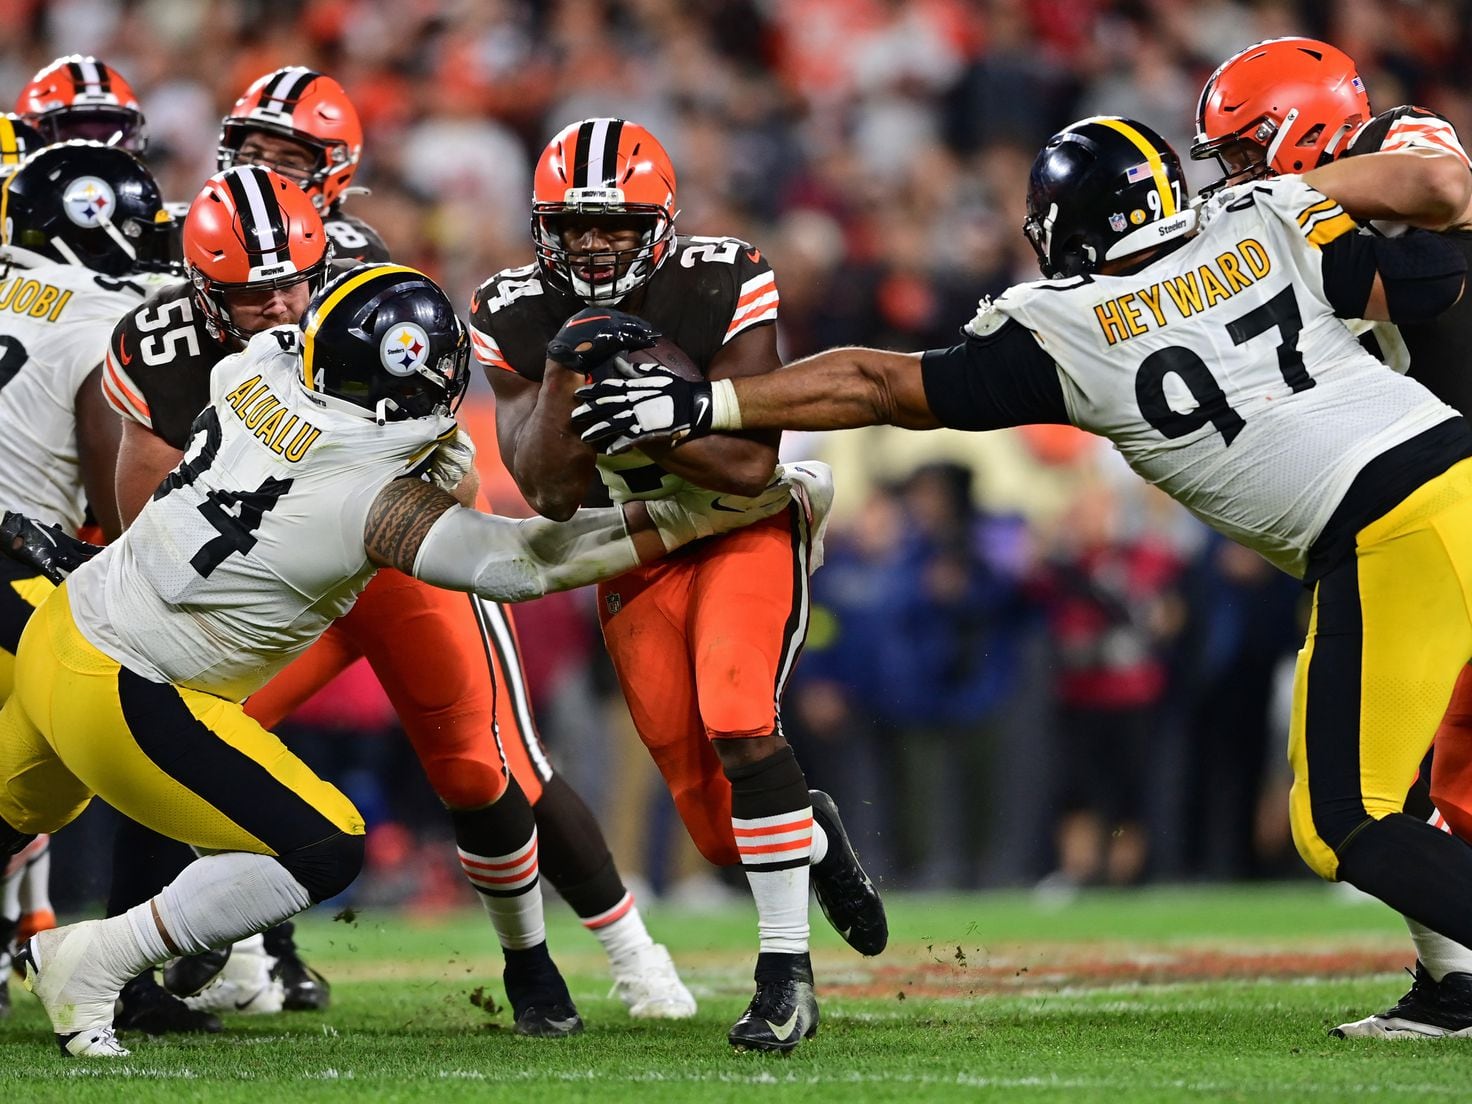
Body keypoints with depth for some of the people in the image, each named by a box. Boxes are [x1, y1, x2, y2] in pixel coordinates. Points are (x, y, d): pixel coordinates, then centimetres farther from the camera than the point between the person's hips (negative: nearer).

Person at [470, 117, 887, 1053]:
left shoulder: (721, 290, -21)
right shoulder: (517, 321, -13)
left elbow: (749, 465, -26)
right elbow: (552, 496, -17)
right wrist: (565, 376, -31)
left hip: (747, 530, -3)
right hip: (636, 555, 3)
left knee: (736, 721, -28)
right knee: (718, 825, 1)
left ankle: (788, 969, -17)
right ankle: (816, 835, 38)